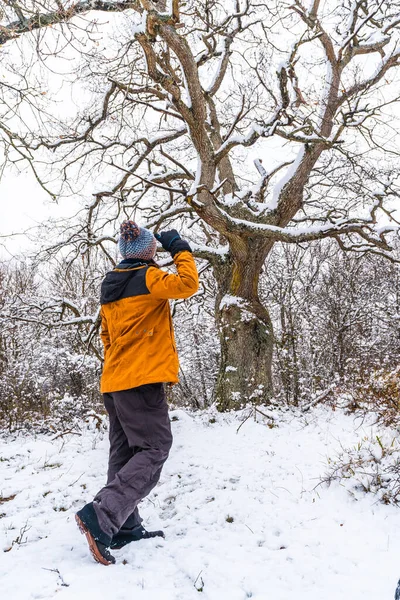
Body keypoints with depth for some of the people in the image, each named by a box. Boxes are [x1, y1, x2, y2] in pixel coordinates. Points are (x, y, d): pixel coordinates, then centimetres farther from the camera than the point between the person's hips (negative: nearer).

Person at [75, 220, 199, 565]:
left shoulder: (110, 286, 16)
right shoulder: (148, 277, -8)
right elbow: (188, 285, -20)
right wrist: (181, 250, -5)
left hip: (114, 382, 9)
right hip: (143, 380, -8)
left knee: (125, 453, 13)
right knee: (154, 450, -5)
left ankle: (125, 527, 18)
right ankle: (101, 517, -16)